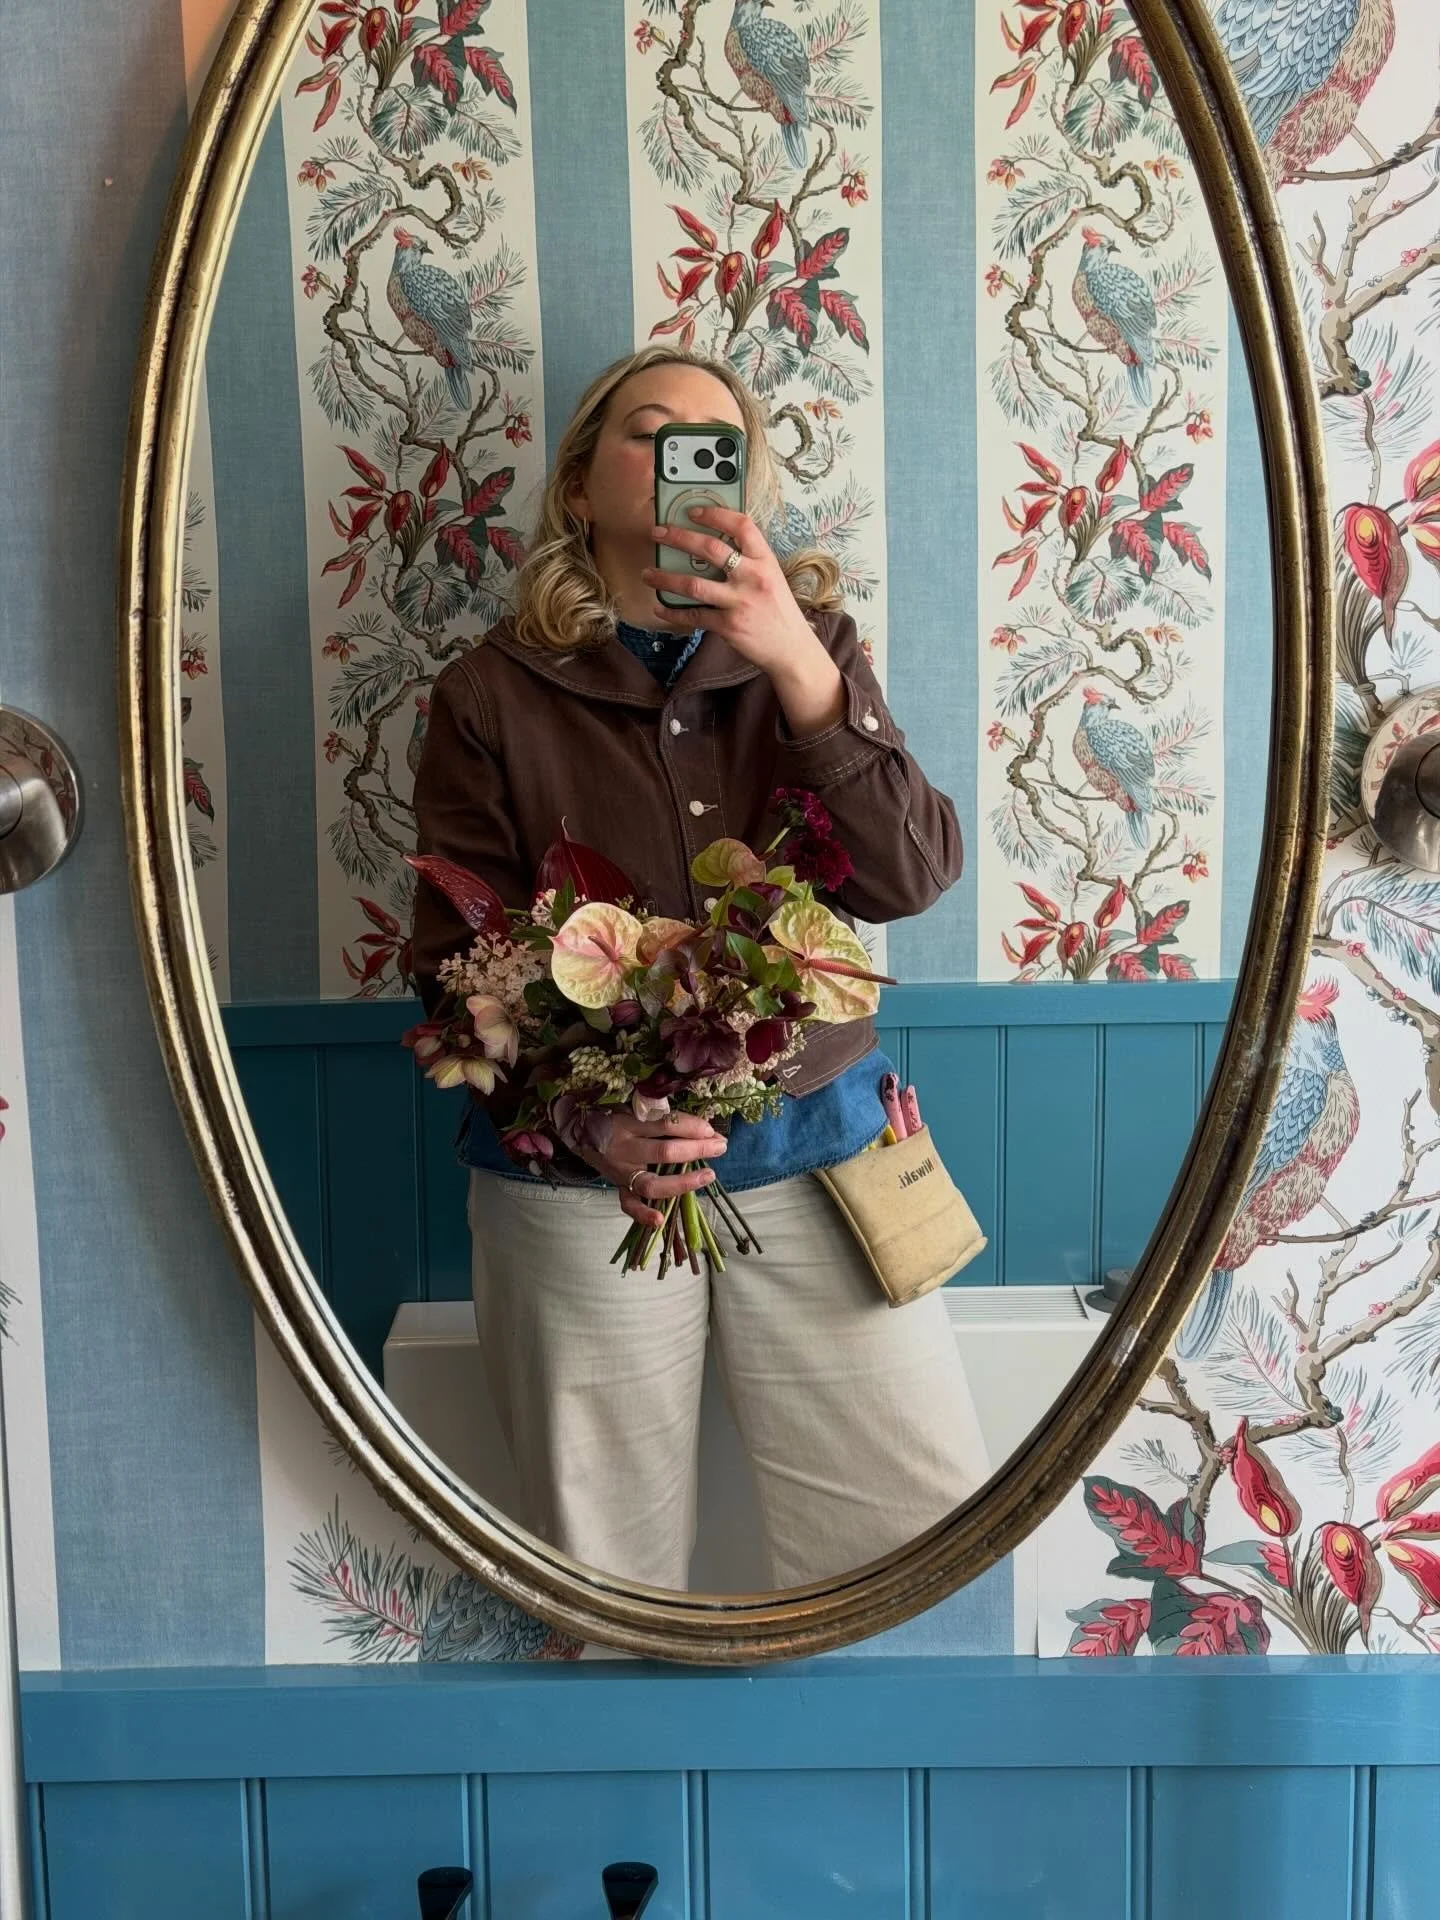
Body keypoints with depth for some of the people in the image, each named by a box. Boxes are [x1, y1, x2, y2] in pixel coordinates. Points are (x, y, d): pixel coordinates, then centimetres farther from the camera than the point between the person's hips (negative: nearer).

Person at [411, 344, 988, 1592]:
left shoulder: (810, 649, 5)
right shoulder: (493, 695, 0)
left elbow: (912, 878, -8)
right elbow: (458, 964, -4)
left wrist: (798, 663, -20)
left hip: (815, 1154, 2)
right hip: (576, 1179, -1)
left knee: (930, 1520, 2)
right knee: (607, 1570, 10)